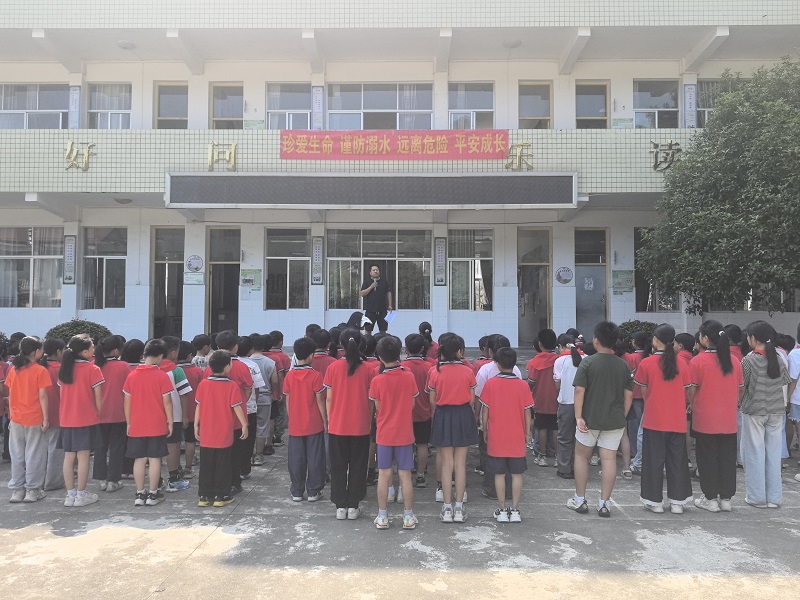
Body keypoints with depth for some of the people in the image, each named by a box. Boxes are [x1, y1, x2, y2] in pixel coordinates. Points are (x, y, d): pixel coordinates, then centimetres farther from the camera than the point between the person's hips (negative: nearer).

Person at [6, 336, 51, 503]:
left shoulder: (13, 369, 3)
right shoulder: (40, 370, -10)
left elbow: (10, 394, 6)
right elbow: (42, 396, -11)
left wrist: (11, 415, 13)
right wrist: (46, 418, -7)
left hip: (16, 419, 4)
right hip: (34, 419, -4)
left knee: (17, 455, 12)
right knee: (33, 455, 4)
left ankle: (16, 489, 17)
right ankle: (32, 490, 9)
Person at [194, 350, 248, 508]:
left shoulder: (203, 384, -2)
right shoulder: (232, 386, -12)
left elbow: (198, 406, 3)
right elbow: (236, 407, -11)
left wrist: (196, 425, 13)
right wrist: (244, 425, -2)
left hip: (206, 433, 3)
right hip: (224, 434, -3)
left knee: (206, 465, 12)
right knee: (222, 465, 7)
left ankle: (204, 496, 17)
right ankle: (221, 496, 12)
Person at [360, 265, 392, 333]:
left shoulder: (385, 282, 11)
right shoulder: (366, 282, 6)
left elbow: (388, 293, 12)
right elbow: (362, 294, -3)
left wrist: (390, 305, 3)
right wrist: (371, 287, -13)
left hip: (382, 310, 2)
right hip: (370, 310, -1)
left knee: (383, 330, 4)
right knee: (368, 330, 0)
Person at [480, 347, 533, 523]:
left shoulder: (490, 384, -7)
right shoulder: (522, 385, -5)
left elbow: (485, 411, -3)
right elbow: (527, 413, -1)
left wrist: (485, 431, 10)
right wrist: (527, 434, 11)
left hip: (496, 438, 0)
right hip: (517, 438, 1)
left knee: (499, 474, 7)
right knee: (517, 474, 9)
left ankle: (502, 510, 12)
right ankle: (515, 510, 12)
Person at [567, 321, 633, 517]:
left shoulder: (588, 362, -9)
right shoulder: (623, 365, 2)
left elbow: (579, 391, -14)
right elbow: (629, 394, 4)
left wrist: (578, 416, -11)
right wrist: (622, 417, 13)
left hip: (590, 419, -2)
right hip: (615, 420, 3)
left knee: (581, 455, 13)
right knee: (609, 459, 5)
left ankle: (580, 500, 19)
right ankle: (604, 503, 9)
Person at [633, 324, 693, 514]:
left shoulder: (646, 363, -8)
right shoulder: (681, 363, -2)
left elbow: (643, 392, 2)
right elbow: (685, 392, 6)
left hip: (654, 419, -2)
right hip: (677, 420, 2)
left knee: (654, 459, 7)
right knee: (677, 459, 12)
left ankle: (655, 501, 13)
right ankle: (677, 501, 17)